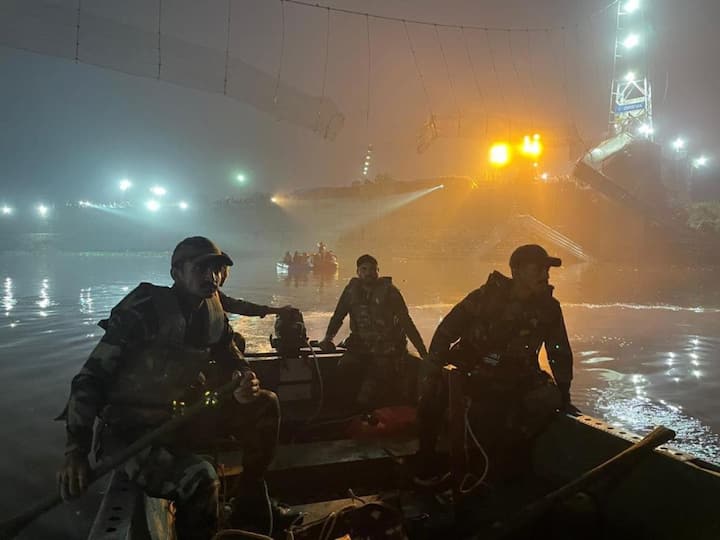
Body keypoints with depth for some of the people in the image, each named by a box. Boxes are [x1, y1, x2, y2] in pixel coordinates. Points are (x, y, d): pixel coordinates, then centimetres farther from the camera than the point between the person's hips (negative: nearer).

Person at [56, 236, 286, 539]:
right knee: (199, 480, -33)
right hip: (129, 430, -7)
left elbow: (233, 361, 11)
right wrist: (76, 451, -26)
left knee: (264, 406, -4)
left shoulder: (212, 316, 2)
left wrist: (246, 382, -15)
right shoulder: (144, 310, -18)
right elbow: (90, 378, -17)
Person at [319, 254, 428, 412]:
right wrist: (328, 338, -5)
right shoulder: (352, 289, 7)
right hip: (360, 346, 4)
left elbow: (406, 322, -3)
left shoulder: (389, 291, -2)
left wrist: (423, 351, -9)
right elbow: (338, 316, 12)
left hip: (386, 350, -4)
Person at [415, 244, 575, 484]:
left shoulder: (549, 308, -6)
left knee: (548, 399, -24)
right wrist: (433, 370, -18)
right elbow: (446, 331, -12)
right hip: (470, 372, -2)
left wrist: (564, 394, 0)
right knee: (433, 392, -24)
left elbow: (560, 353, 4)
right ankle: (426, 466, -3)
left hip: (514, 380, 2)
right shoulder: (485, 297, -15)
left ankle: (503, 466, -5)